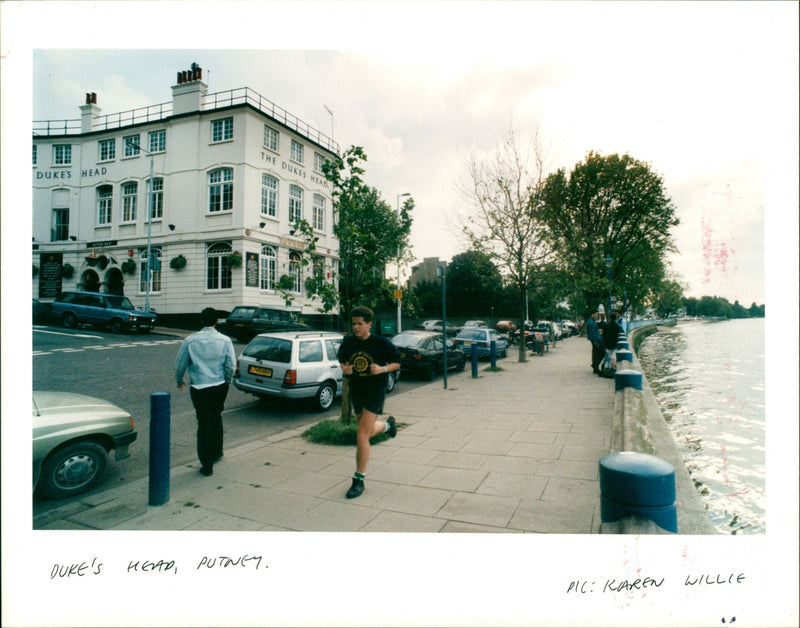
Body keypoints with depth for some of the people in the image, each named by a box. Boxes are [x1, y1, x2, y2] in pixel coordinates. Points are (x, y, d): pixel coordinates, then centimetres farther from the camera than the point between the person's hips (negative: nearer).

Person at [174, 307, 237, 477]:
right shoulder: (225, 340, -4)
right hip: (220, 386, 2)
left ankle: (207, 465, 7)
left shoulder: (190, 341, -5)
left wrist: (179, 380, 22)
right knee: (216, 418, 22)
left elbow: (180, 364, 3)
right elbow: (231, 365, -4)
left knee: (204, 423, 3)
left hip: (199, 388, -2)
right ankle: (217, 452, 36)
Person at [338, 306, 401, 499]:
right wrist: (344, 369, -11)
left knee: (361, 437, -11)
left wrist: (382, 369, -21)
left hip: (375, 391, -5)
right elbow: (342, 361, 12)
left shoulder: (381, 343, -12)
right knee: (367, 432, 22)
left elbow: (397, 363, -3)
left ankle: (359, 480, 5)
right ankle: (387, 424, 56)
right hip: (356, 391, 5)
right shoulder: (348, 342, -2)